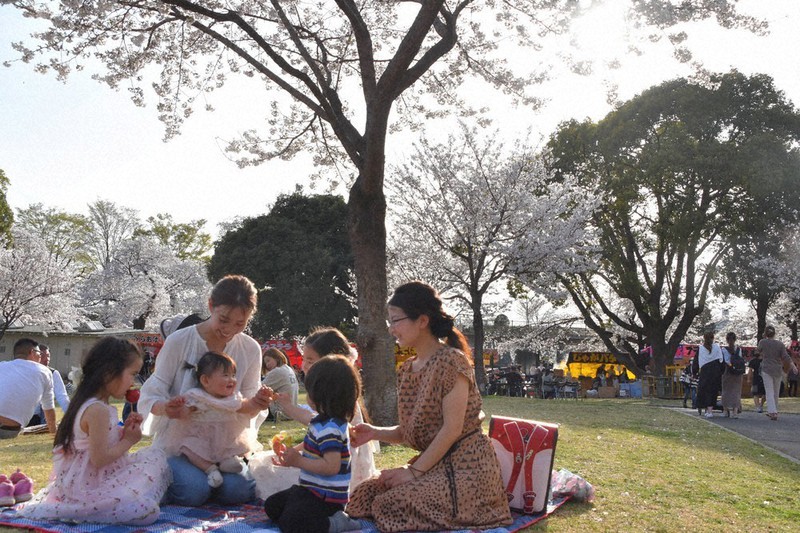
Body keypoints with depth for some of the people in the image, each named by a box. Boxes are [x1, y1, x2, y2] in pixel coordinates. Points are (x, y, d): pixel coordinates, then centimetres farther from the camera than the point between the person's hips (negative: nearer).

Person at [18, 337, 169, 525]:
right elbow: (99, 459, -23)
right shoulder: (98, 410, -21)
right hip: (88, 486, -10)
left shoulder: (87, 403, 10)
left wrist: (123, 431, 6)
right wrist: (129, 440, -11)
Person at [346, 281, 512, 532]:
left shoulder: (451, 361, -15)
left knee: (394, 504, -23)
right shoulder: (406, 370, 10)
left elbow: (452, 429, -18)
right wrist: (375, 432, -6)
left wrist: (415, 471, -16)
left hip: (466, 466, -8)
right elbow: (411, 431, 12)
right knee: (363, 494, -6)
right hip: (432, 463, 8)